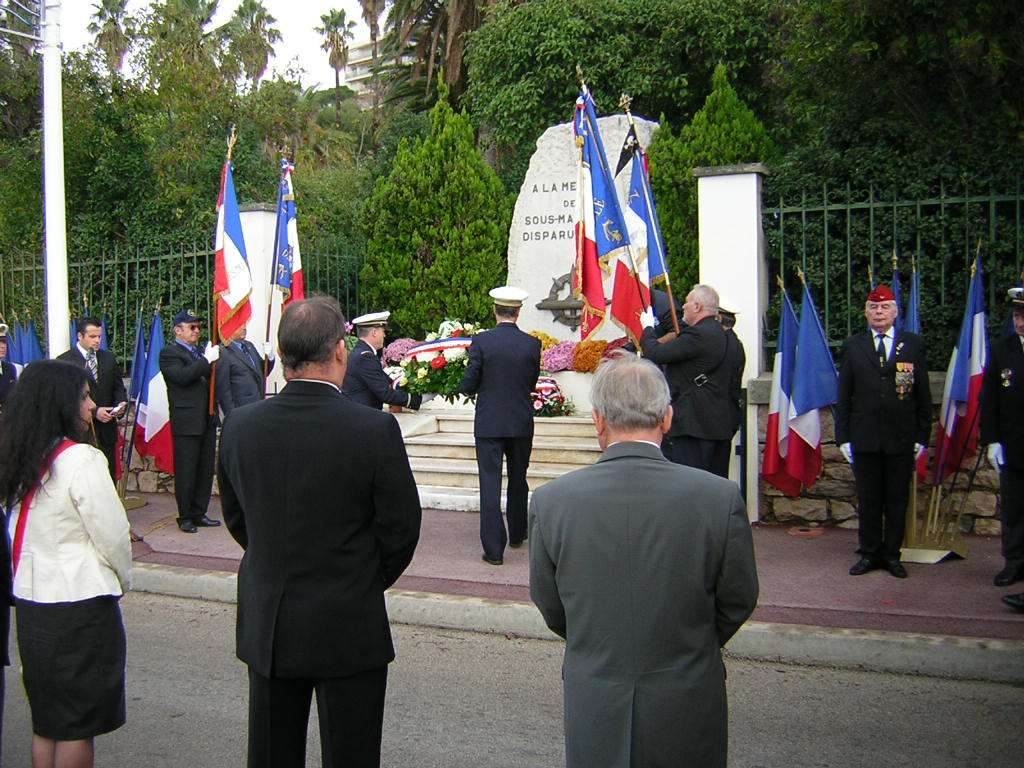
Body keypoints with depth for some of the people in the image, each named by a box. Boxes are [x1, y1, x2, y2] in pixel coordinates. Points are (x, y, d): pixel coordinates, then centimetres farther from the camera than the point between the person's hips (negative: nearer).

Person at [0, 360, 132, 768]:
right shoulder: (81, 460, -19)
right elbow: (114, 535, -15)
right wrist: (123, 580, 4)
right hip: (79, 607, -7)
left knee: (45, 720, 18)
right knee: (79, 723, 6)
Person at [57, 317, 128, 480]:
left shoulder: (108, 358, 12)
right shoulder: (64, 361, -5)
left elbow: (118, 387, 16)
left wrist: (121, 404, -5)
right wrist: (94, 411, -16)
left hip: (107, 429, 5)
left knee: (110, 477, 7)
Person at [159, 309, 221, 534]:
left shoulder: (200, 352, 18)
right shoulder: (169, 353, -4)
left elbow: (212, 379, 22)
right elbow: (182, 376, -21)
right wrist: (207, 360, -18)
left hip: (207, 420, 7)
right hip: (186, 423, -7)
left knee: (205, 470, 10)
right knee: (186, 471, 0)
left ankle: (199, 514, 19)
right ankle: (185, 517, 10)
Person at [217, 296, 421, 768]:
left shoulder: (239, 427, -7)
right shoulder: (375, 430, -19)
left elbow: (236, 519, 5)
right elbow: (401, 529, -10)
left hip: (266, 626, 4)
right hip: (349, 626, -3)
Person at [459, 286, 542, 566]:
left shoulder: (481, 341, -11)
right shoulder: (532, 344, -5)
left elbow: (467, 386, -9)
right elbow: (531, 384, 5)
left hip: (488, 424, -2)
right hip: (522, 424, 3)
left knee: (490, 484, 1)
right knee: (518, 480, 20)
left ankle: (494, 548, -1)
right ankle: (517, 534, 36)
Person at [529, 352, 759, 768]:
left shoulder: (550, 500, -15)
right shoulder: (720, 497, -17)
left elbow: (550, 609, -1)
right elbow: (738, 602, -3)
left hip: (592, 706, 1)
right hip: (688, 704, 0)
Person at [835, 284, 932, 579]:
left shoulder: (914, 345, 4)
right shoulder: (852, 346, 5)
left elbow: (923, 396, 4)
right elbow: (844, 397, 5)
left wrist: (922, 437, 0)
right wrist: (843, 436, 0)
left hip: (901, 438, 0)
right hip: (864, 439, 0)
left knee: (897, 500, 7)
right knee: (868, 500, 7)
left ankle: (892, 554, 19)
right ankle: (869, 553, 19)